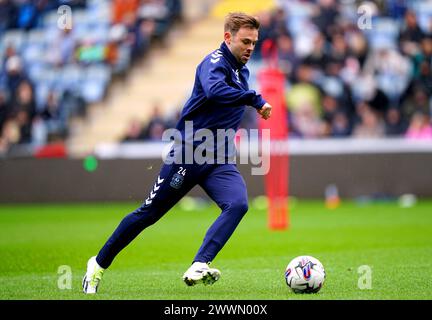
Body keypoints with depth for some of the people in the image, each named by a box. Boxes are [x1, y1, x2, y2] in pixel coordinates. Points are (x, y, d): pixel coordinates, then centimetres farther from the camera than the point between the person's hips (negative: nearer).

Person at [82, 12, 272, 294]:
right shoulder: (215, 62, -14)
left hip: (219, 162, 6)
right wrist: (256, 100, -34)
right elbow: (214, 91, -37)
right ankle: (99, 265, 22)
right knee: (149, 213, 3)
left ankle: (198, 268, -30)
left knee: (238, 204, -23)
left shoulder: (242, 71, 12)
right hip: (188, 153, -6)